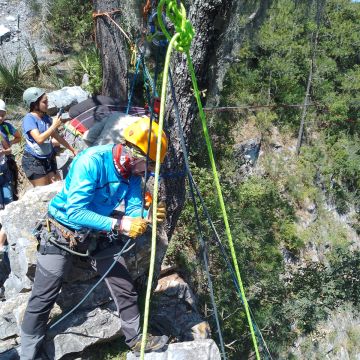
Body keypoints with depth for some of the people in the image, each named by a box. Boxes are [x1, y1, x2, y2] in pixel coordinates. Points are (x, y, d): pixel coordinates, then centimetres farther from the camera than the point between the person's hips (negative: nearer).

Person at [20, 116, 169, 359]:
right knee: (43, 299, 2)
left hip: (100, 234, 6)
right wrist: (118, 225, -42)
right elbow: (75, 211, -36)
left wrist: (148, 216, -33)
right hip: (63, 232, -6)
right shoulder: (92, 161, -31)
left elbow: (134, 209, -11)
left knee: (126, 289, 7)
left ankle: (136, 339, 26)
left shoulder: (132, 172, -11)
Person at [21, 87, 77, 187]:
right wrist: (54, 125, -20)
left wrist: (73, 150, 18)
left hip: (48, 159, 7)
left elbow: (57, 136, 16)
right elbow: (39, 139, -29)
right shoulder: (29, 119, -15)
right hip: (33, 161, -7)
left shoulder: (46, 117, 5)